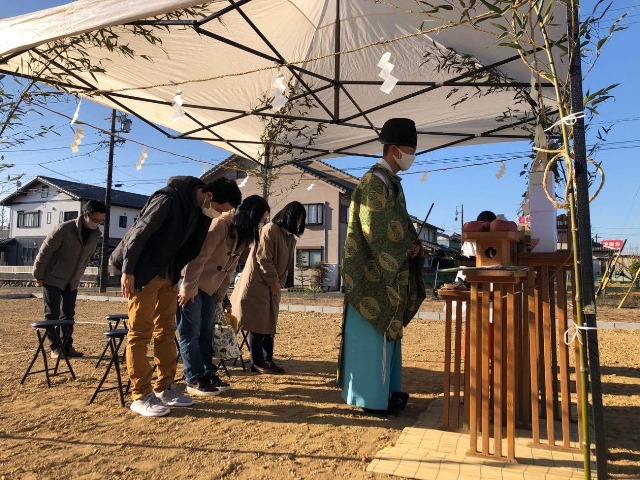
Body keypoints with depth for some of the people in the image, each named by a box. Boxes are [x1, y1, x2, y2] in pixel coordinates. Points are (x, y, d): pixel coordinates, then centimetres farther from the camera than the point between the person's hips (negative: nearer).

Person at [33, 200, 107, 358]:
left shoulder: (95, 234, -6)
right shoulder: (64, 229, -24)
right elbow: (44, 252, -16)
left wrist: (78, 275, 12)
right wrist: (39, 275, -9)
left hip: (72, 282, 5)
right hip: (52, 279, -5)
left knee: (68, 315, 9)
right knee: (52, 315, 1)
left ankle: (67, 346, 18)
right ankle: (55, 347, 11)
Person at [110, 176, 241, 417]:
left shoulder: (200, 210, 1)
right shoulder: (169, 199, -23)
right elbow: (139, 232, -20)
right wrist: (127, 271, -19)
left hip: (169, 273, 8)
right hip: (143, 271, -8)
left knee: (166, 331, 10)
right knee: (140, 333, -2)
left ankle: (164, 388, 19)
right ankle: (140, 395, 6)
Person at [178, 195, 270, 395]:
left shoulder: (242, 233, 6)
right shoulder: (220, 224, -24)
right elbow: (198, 257, -25)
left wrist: (221, 292, 9)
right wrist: (188, 289, -21)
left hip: (210, 287, 9)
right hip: (191, 283, -9)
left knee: (206, 332, 13)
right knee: (191, 332, -2)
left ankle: (208, 374, 21)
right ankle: (194, 380, 5)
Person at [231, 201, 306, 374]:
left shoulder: (291, 238, 12)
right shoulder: (270, 230, -15)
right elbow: (263, 258, -19)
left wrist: (280, 283, 3)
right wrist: (273, 281, -14)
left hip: (272, 286, 8)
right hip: (257, 283, -8)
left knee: (269, 323, 10)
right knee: (257, 324, -3)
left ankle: (267, 359, 19)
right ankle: (257, 362, 6)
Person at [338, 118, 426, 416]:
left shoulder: (392, 183, 16)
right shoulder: (374, 182, -14)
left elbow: (401, 223, 18)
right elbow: (376, 230, -21)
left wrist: (413, 244, -1)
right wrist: (406, 249, -10)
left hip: (390, 272, 10)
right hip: (373, 273, -10)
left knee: (387, 330, 14)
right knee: (372, 331, -2)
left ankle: (384, 389, 26)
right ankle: (370, 396, 9)